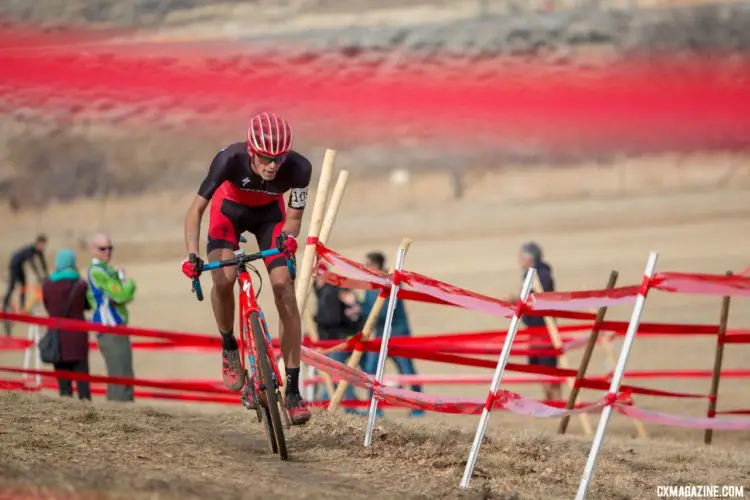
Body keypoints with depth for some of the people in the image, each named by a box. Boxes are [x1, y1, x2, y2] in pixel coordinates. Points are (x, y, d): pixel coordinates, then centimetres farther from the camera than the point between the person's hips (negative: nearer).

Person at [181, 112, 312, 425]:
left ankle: (292, 391, -10)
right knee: (224, 278, -26)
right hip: (230, 208, -1)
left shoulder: (298, 168, -33)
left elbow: (294, 216, -17)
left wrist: (288, 239, -39)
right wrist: (192, 254, -41)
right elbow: (196, 209, -28)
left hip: (269, 212, 1)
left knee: (284, 288, -14)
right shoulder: (231, 159, -37)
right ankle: (229, 348, 4)